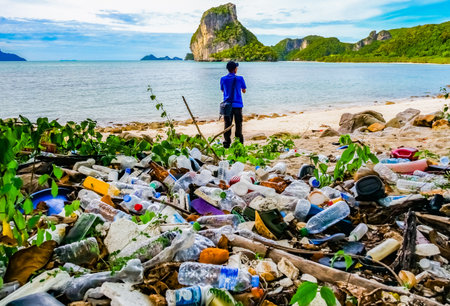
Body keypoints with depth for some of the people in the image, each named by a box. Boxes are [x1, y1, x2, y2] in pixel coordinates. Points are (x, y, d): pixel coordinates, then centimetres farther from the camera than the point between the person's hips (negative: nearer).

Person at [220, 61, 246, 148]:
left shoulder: (223, 79, -1)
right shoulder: (240, 78, -6)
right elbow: (244, 91, 5)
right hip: (237, 105, -1)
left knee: (227, 124, 7)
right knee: (238, 123, 8)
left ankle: (227, 142, 6)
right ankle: (239, 142, 11)